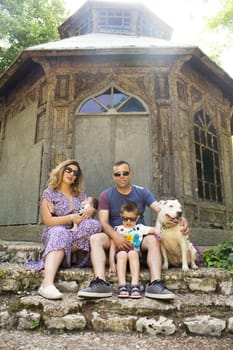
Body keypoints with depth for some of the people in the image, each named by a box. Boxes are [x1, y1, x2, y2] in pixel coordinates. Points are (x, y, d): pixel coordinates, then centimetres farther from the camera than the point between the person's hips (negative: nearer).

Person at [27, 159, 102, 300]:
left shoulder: (80, 194, 18)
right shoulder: (49, 193, 2)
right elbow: (47, 221, -6)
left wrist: (90, 210, -10)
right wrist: (71, 218, -15)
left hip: (78, 233, 4)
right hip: (55, 232, -4)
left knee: (94, 224, -28)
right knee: (60, 233, -39)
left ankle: (53, 258, -24)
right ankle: (47, 284, -54)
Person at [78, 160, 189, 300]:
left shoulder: (142, 192, 3)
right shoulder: (106, 195, 2)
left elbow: (160, 209, -11)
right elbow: (104, 221, -8)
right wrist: (115, 236, -29)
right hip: (115, 236, 0)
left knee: (154, 239, -31)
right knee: (95, 238, -29)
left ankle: (156, 283, -38)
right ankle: (101, 283, -40)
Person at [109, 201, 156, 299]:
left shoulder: (140, 228, 17)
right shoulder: (117, 229, 15)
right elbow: (113, 247, 7)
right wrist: (112, 263, -3)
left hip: (135, 255, 0)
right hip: (120, 255, 0)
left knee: (132, 253, -35)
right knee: (122, 253, -35)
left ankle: (135, 285, -41)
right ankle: (122, 285, -40)